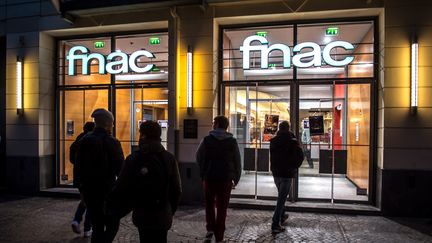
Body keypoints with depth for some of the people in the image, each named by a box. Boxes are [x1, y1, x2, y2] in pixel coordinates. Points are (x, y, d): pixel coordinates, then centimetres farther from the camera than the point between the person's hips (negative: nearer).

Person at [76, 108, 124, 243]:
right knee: (112, 226, 9)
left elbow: (78, 164, 7)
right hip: (107, 190, -6)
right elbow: (120, 169, -14)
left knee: (97, 227, 17)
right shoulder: (112, 142, -15)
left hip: (88, 189, 6)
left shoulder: (84, 140, 1)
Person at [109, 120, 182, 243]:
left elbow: (121, 189, -13)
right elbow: (176, 190, -1)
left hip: (143, 216, -3)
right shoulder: (169, 158, -3)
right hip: (163, 216, 3)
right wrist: (171, 211, 13)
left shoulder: (134, 159, -14)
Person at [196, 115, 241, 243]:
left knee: (209, 204, 20)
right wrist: (236, 178, 12)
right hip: (226, 179, 1)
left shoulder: (207, 140, -5)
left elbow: (198, 158, 0)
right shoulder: (232, 142, -1)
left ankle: (210, 229, 6)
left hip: (209, 177, 0)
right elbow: (237, 162, 2)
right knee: (222, 208, 9)